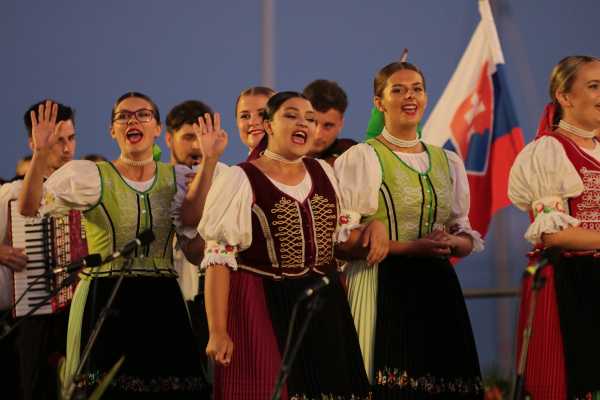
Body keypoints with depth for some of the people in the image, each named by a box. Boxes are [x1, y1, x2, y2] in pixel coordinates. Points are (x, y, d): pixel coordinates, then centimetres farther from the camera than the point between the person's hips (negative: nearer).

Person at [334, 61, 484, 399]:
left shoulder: (448, 162, 15)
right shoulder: (361, 159, -2)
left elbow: (467, 236, 18)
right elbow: (344, 238, -9)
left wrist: (452, 242, -6)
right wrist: (411, 247, -17)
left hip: (438, 288, 5)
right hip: (383, 287, -5)